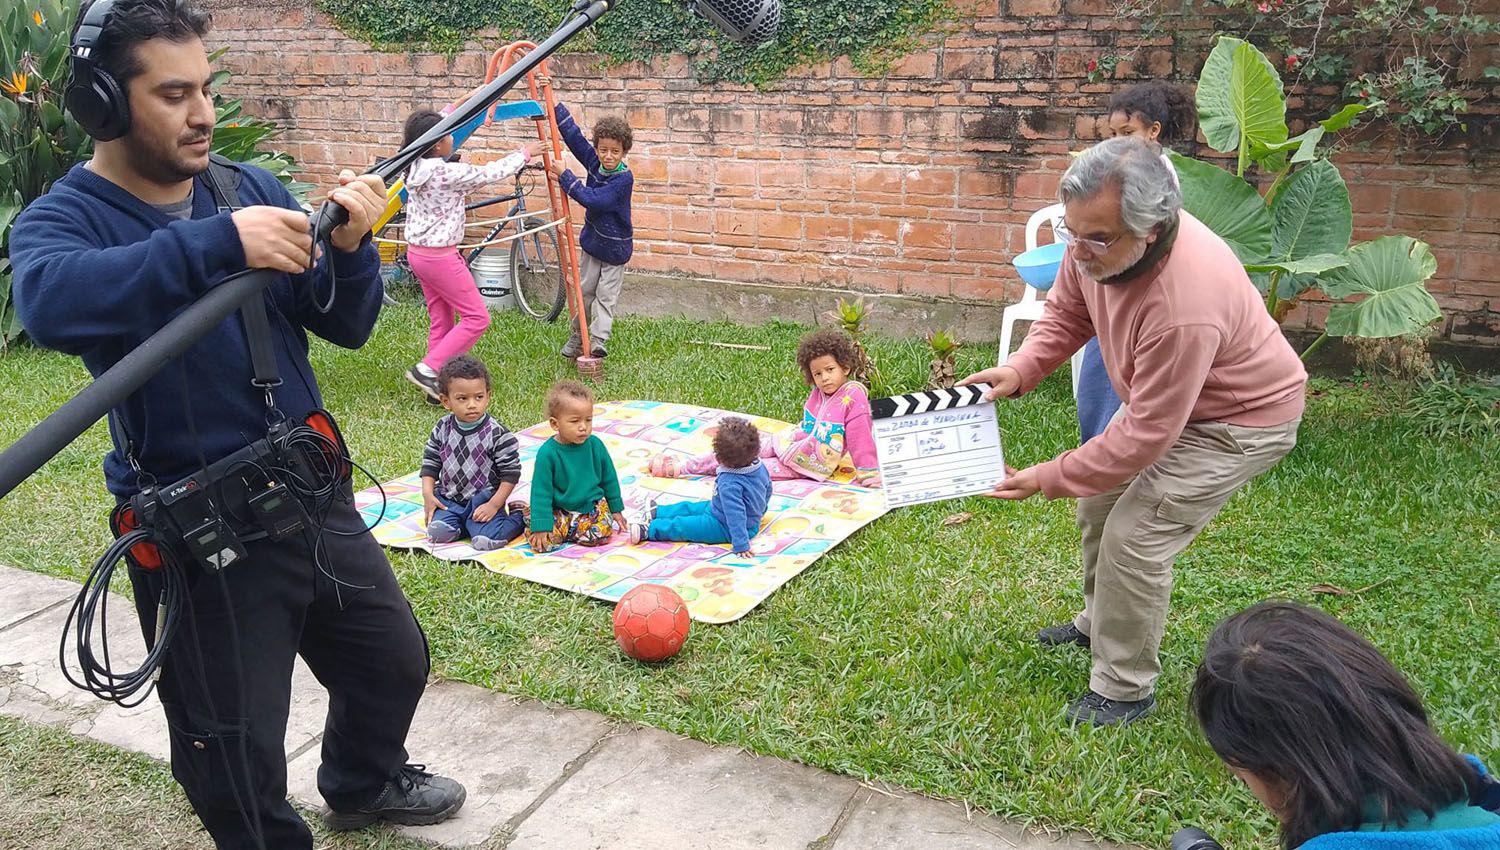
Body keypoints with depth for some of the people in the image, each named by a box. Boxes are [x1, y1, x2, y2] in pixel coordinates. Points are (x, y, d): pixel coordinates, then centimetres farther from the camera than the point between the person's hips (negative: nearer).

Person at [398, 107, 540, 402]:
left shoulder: (414, 168, 3)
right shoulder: (449, 173, -22)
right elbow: (492, 173, -10)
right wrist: (524, 153, 6)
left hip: (417, 253, 9)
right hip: (440, 257, -9)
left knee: (440, 321, 15)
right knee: (477, 317, -1)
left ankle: (435, 386, 18)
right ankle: (427, 369, -4)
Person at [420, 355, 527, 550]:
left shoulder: (498, 434, -13)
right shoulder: (443, 429, 1)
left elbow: (511, 472, -9)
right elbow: (430, 462, 10)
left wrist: (494, 505, -14)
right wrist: (428, 494, -3)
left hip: (483, 501, -4)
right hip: (449, 499, 4)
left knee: (486, 540, -24)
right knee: (438, 532, -21)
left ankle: (517, 516, 4)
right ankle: (468, 523, 8)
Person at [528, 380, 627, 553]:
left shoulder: (595, 445, -7)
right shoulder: (547, 453, -15)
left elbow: (609, 479, 8)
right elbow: (541, 492, -12)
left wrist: (616, 509, 13)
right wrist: (541, 525, -17)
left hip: (593, 506, 2)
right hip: (559, 511, -2)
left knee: (601, 534, -25)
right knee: (539, 542, -22)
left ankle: (565, 532, 2)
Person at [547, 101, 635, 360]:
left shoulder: (624, 178, -24)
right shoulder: (594, 162, -4)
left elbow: (592, 200, -30)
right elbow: (573, 134, 0)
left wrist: (564, 176, -25)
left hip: (615, 246, -6)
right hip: (592, 239, 6)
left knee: (606, 296, -3)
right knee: (585, 291, 13)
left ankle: (597, 342, -5)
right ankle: (577, 338, 23)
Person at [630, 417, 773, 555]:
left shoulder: (729, 484, -37)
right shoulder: (760, 466, -11)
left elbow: (735, 516, -38)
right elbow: (768, 489, 7)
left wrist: (741, 545, -34)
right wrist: (758, 510, 27)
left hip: (725, 528, -9)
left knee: (679, 526, -4)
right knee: (690, 508, 23)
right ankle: (656, 512, 37)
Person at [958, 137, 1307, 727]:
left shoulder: (1184, 307, -43)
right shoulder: (1097, 241, -20)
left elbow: (1145, 435, -34)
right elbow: (1066, 312, 0)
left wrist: (1048, 479, -26)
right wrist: (1019, 371, -17)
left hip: (1241, 419, -8)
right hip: (1165, 398, 9)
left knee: (1134, 536, -13)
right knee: (1101, 498, 15)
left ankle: (1124, 692, 7)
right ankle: (1098, 624, 40)